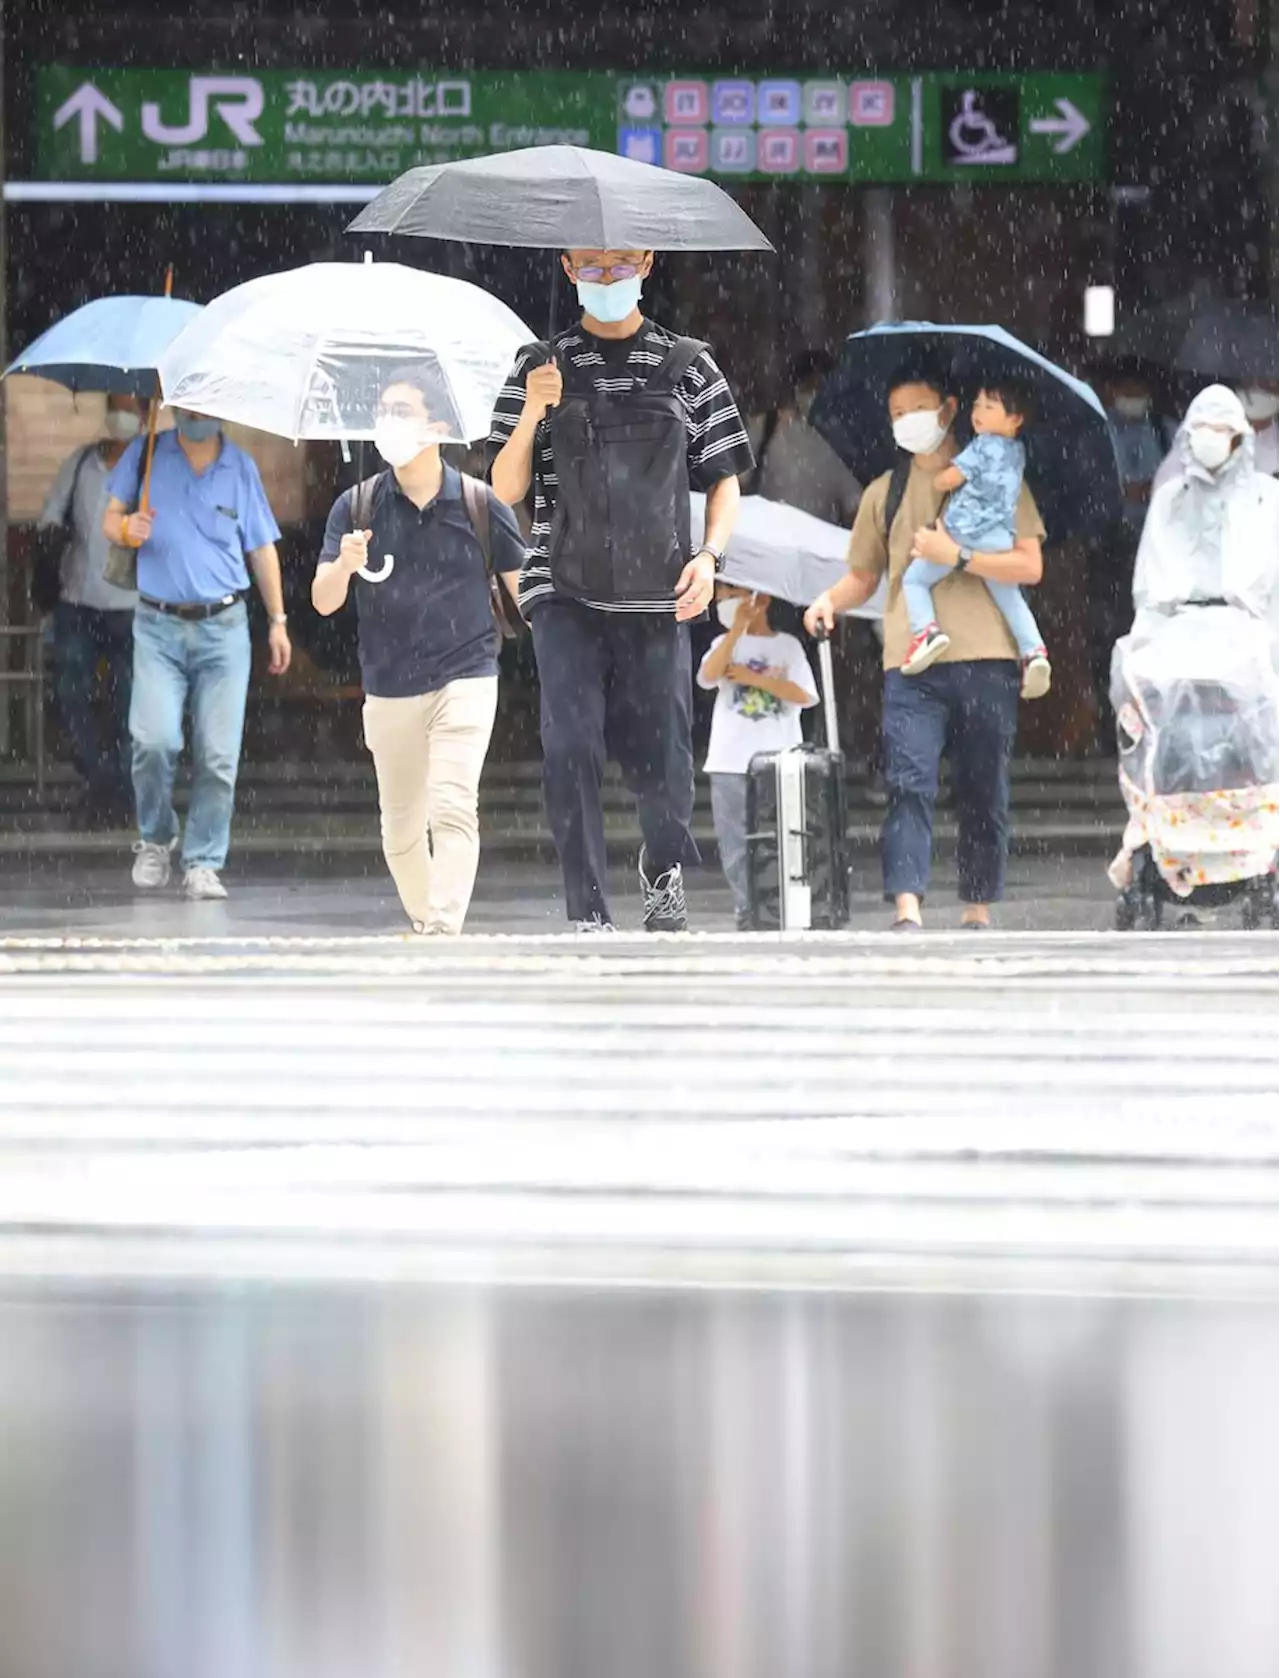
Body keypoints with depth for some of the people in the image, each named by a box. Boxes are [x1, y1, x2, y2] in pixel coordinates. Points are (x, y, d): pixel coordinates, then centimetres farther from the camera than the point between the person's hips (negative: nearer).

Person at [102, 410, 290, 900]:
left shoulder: (241, 468, 8)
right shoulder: (145, 455, 5)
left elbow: (262, 548, 14)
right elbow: (111, 518, 9)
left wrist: (277, 621, 11)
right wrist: (126, 528, -16)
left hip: (223, 627, 1)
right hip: (158, 626, -1)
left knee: (218, 754, -5)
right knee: (154, 740, -16)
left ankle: (203, 864, 4)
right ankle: (155, 839, 9)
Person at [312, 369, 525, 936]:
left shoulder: (478, 502, -2)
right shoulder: (357, 506, 1)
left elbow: (523, 586, 8)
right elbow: (323, 602, -4)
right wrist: (344, 565, -23)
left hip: (464, 680, -3)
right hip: (389, 691, 3)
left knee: (453, 809, -18)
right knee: (401, 828, 12)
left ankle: (444, 927, -25)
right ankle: (419, 919, 31)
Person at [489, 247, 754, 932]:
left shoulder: (689, 368, 9)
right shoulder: (541, 367, 8)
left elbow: (723, 480, 12)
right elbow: (505, 490, 5)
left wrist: (709, 554, -6)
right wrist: (531, 414, -12)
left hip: (657, 598, 0)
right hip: (565, 594, 0)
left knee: (659, 761, 1)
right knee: (570, 746, -16)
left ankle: (663, 865, 33)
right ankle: (590, 917, -12)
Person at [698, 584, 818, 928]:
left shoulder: (787, 646, 7)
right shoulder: (726, 644, 10)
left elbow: (804, 695, -6)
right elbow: (708, 676, -11)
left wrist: (753, 678, -10)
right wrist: (738, 630, -15)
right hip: (731, 765, 2)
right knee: (736, 843, -1)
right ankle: (747, 910, 3)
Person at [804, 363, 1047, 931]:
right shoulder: (884, 494, 18)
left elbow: (1030, 566, 0)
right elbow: (864, 576, 23)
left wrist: (957, 555, -10)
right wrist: (831, 600, 2)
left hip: (986, 658, -1)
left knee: (984, 792, 4)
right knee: (908, 782, -15)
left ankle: (978, 910, 13)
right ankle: (906, 911, -25)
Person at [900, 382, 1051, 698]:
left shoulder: (983, 446, -6)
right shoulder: (1018, 452, 16)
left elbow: (948, 479, -7)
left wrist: (937, 482, 15)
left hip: (962, 533, -6)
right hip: (1000, 538, 6)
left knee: (914, 578, 7)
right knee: (1010, 598, 15)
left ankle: (925, 630, -15)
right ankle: (1033, 651, -5)